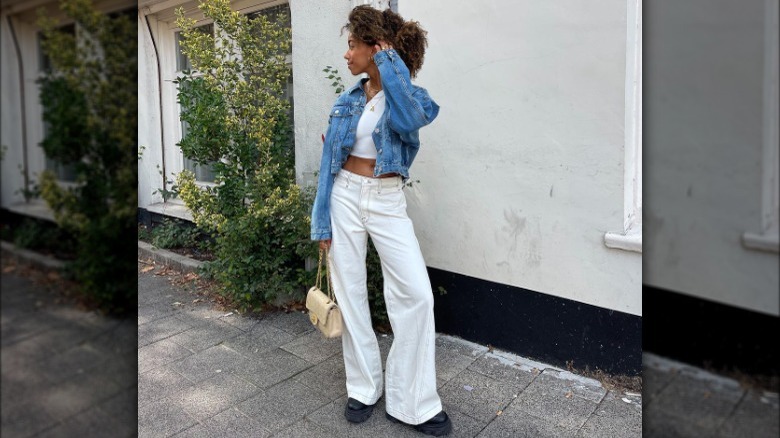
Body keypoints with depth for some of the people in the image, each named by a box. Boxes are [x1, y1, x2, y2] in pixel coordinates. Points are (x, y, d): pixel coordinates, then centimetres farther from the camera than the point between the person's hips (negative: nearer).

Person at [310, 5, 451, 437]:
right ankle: (363, 388, 23)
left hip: (387, 200, -3)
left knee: (416, 294, -10)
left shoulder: (411, 96, -1)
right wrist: (322, 221, 3)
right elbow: (329, 163, 7)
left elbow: (410, 120, -28)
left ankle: (412, 402, 5)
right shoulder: (346, 102, 7)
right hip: (345, 196, 3)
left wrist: (389, 63, -17)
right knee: (349, 292, 6)